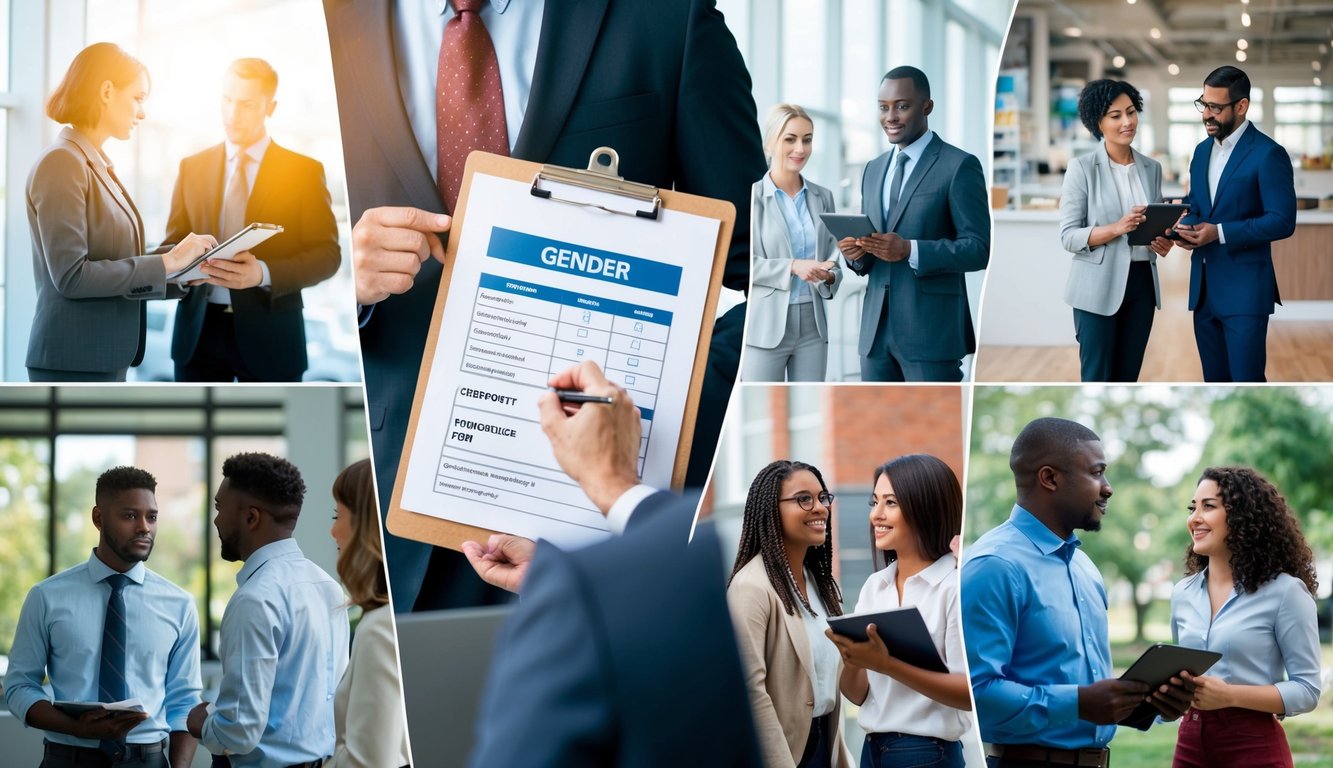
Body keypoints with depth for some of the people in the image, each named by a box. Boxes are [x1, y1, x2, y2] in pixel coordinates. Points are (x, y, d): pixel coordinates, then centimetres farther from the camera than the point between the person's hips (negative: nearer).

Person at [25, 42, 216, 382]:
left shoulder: (95, 165, 16)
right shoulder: (62, 163, -12)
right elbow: (70, 275, -19)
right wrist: (166, 262, -16)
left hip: (106, 360, 10)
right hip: (74, 363, -10)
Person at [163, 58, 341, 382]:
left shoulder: (304, 171, 1)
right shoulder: (192, 168, 11)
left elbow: (327, 254, -4)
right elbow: (173, 243, 14)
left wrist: (264, 273, -23)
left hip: (269, 335, -3)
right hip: (199, 330, 3)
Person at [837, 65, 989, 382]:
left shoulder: (959, 166, -4)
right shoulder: (874, 170, 18)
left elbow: (978, 249, -10)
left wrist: (910, 250, -22)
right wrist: (855, 253, -3)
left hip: (931, 330, -7)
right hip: (877, 329, 7)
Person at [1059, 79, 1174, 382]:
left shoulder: (1152, 168, 9)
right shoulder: (1082, 168, -7)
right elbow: (1068, 236, -10)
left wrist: (1163, 241, -5)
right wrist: (1116, 228, -25)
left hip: (1141, 283, 5)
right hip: (1099, 286, -5)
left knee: (1127, 380, 9)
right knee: (1097, 380, -2)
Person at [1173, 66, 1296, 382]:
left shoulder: (1268, 154, -11)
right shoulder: (1203, 151, 14)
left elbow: (1282, 221, -16)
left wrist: (1220, 233, -21)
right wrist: (1187, 228, -3)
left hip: (1244, 288, -8)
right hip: (1204, 287, 8)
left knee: (1247, 382, -8)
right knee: (1215, 380, 12)